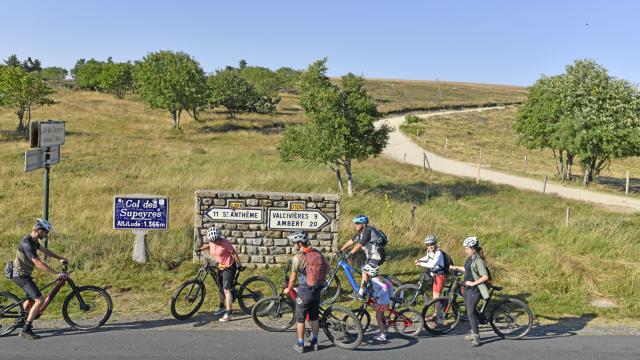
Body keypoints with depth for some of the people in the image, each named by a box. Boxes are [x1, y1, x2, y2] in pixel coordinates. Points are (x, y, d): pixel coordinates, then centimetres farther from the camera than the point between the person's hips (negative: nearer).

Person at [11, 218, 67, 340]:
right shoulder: (27, 243, -26)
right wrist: (57, 273, -30)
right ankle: (25, 331, -12)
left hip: (22, 274, 10)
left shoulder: (33, 240, 5)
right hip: (21, 275, -10)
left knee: (31, 298, 29)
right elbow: (38, 263, -31)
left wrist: (60, 258, 13)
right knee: (40, 300, -17)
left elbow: (45, 251, 20)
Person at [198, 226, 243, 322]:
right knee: (221, 288, 19)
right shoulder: (212, 242, -4)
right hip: (221, 266, 8)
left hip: (229, 267, -8)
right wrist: (200, 249, 7)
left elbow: (234, 253, -17)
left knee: (226, 289, -13)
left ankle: (229, 313, -14)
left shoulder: (225, 243, -24)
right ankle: (221, 306, 40)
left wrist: (239, 265, -15)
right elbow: (208, 245, 21)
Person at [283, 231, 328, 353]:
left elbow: (293, 277, -7)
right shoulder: (318, 254, 1)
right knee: (314, 318, 18)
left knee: (300, 319, 9)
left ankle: (300, 345, 16)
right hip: (317, 291, 6)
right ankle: (314, 343, 27)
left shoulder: (298, 257, -16)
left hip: (304, 292, -6)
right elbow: (327, 267, 14)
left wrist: (288, 289, 10)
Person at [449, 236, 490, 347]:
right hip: (467, 288, 9)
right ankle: (473, 332, 28)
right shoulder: (469, 258, 9)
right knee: (470, 311, 16)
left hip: (474, 290, -9)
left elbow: (485, 276, -24)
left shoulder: (478, 260, -18)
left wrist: (473, 283, -21)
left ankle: (476, 336, 0)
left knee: (471, 312, -9)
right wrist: (456, 268, 22)